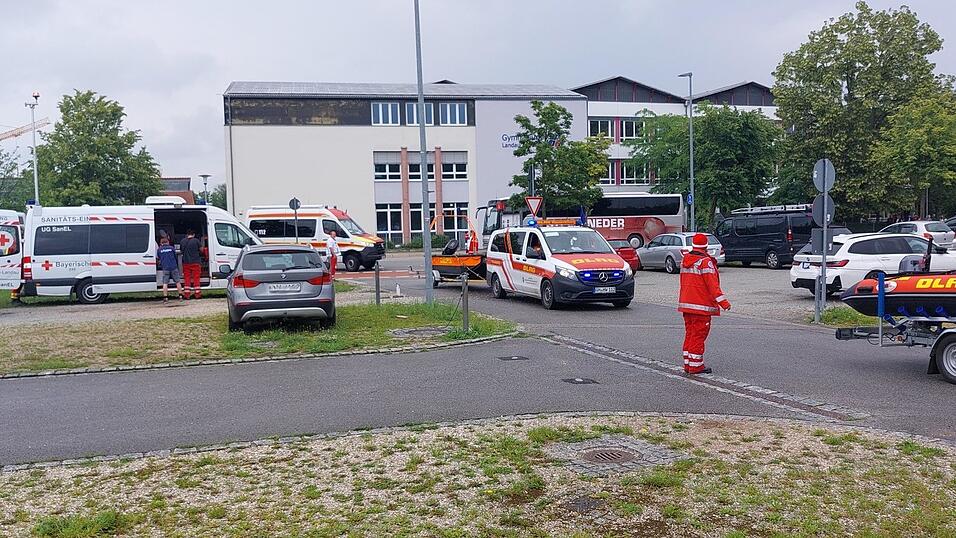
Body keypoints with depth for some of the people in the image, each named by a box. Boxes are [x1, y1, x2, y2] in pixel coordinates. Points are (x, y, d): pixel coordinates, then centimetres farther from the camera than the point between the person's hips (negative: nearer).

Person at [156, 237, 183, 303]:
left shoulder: (159, 250, 6)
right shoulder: (172, 248, 6)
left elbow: (158, 259, 14)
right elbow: (176, 257, 12)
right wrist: (177, 266, 25)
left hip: (165, 268, 0)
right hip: (174, 267, 0)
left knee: (165, 283, 1)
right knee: (178, 282, 7)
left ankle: (165, 298, -4)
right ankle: (180, 296, 7)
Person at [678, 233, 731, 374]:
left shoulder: (685, 260, 12)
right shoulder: (705, 262, -13)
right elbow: (712, 284, -19)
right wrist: (722, 301, -18)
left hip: (686, 303, 8)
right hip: (701, 306, -8)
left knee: (689, 333, 13)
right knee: (699, 335, -4)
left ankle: (687, 363, 16)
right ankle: (696, 365, -2)